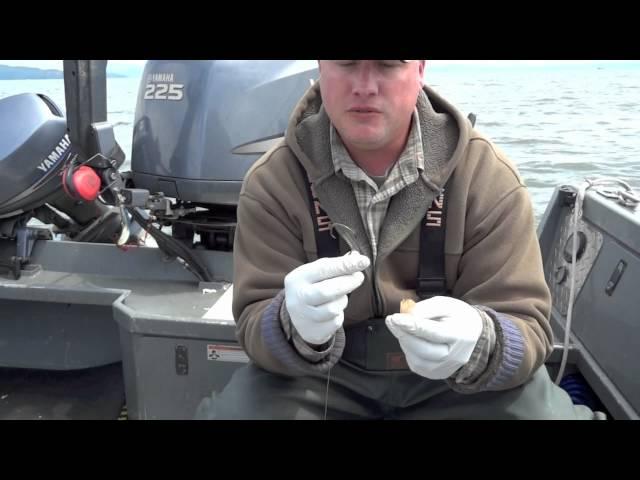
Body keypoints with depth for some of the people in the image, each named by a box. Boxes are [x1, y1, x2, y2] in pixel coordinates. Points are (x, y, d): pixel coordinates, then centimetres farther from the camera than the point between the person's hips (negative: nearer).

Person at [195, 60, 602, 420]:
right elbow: (256, 325, -13)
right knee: (235, 409, -24)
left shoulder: (490, 178, -12)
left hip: (448, 381, 1)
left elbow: (527, 325, -14)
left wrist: (478, 344, -37)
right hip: (326, 377, 0)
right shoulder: (271, 183, -11)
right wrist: (296, 327, -37)